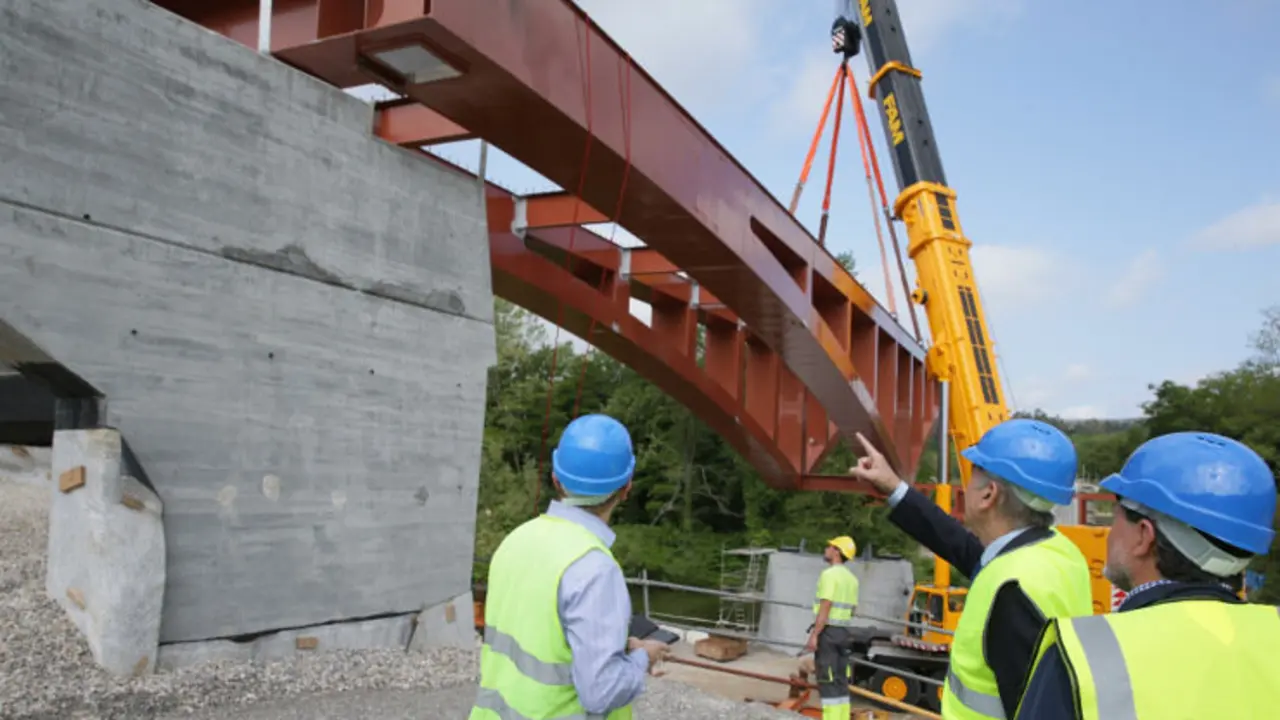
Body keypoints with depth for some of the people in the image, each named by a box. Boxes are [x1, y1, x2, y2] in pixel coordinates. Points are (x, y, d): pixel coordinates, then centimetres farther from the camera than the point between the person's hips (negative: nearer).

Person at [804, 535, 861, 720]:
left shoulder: (829, 574, -14)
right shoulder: (851, 578, 13)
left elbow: (825, 607, -20)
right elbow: (851, 609, 15)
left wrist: (814, 635, -20)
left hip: (827, 631, -8)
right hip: (843, 632, 8)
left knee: (828, 682, -6)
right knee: (840, 682, 11)